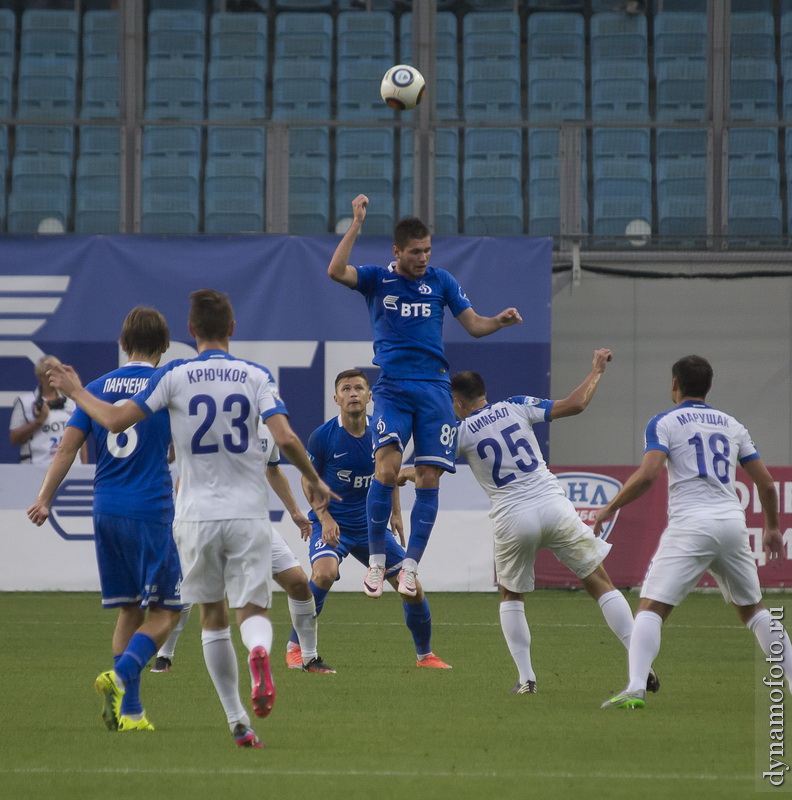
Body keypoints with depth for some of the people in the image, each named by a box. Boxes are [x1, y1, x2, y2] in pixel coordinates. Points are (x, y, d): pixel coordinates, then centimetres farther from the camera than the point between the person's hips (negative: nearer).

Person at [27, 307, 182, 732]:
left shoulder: (97, 388, 8)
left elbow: (68, 447, 3)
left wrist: (44, 498, 4)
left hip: (106, 512, 5)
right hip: (151, 512, -5)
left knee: (129, 609, 12)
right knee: (165, 611, 1)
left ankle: (130, 710, 7)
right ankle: (122, 674, -23)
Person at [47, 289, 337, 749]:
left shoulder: (175, 377, -3)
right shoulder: (256, 376, -1)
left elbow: (116, 421, -3)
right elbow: (285, 438, -11)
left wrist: (75, 392, 14)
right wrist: (315, 481, 5)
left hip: (197, 516, 0)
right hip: (249, 513, 0)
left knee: (213, 618, 12)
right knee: (253, 610, 2)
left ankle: (238, 722, 9)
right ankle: (258, 652, -35)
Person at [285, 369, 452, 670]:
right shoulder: (322, 436, -12)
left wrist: (395, 513, 11)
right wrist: (325, 518, -13)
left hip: (371, 526, 4)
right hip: (333, 523, -4)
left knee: (412, 588, 0)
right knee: (325, 572, -33)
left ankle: (424, 655, 23)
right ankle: (295, 647, -16)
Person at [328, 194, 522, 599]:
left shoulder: (440, 281, 10)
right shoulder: (377, 279, 4)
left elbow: (474, 325, 12)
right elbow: (336, 271, -15)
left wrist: (501, 320, -8)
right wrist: (356, 224, -19)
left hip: (434, 388, 2)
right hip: (392, 387, -2)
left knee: (428, 479, -5)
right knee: (387, 466, -20)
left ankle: (410, 567, 2)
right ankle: (376, 559, -8)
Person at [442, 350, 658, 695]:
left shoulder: (461, 431, 2)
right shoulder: (517, 407, 6)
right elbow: (575, 404, 3)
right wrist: (597, 369, 17)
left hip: (512, 520, -1)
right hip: (554, 507, 1)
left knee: (510, 596, 22)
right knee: (600, 584, 9)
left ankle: (526, 678, 11)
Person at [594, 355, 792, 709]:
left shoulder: (664, 423, 4)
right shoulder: (731, 425, 18)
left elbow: (647, 474, -12)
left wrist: (610, 508, 0)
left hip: (691, 524, -5)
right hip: (733, 523, 5)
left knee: (651, 608, -6)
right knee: (753, 609, 19)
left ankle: (635, 689, -24)